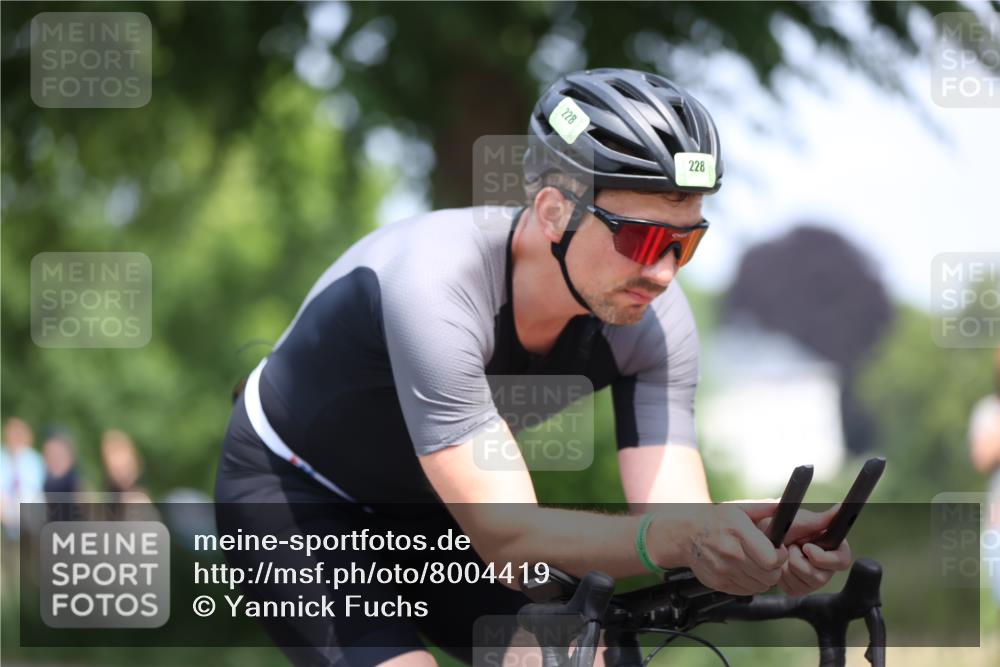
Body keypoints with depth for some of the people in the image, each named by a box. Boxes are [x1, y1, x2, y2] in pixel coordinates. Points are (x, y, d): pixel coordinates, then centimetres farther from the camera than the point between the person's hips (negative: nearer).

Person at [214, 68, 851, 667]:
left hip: (423, 513, 6)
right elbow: (505, 534, -44)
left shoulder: (655, 320, -21)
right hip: (291, 497, -6)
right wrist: (677, 537, -61)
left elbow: (672, 516, -26)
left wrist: (769, 550, -50)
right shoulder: (437, 283, -38)